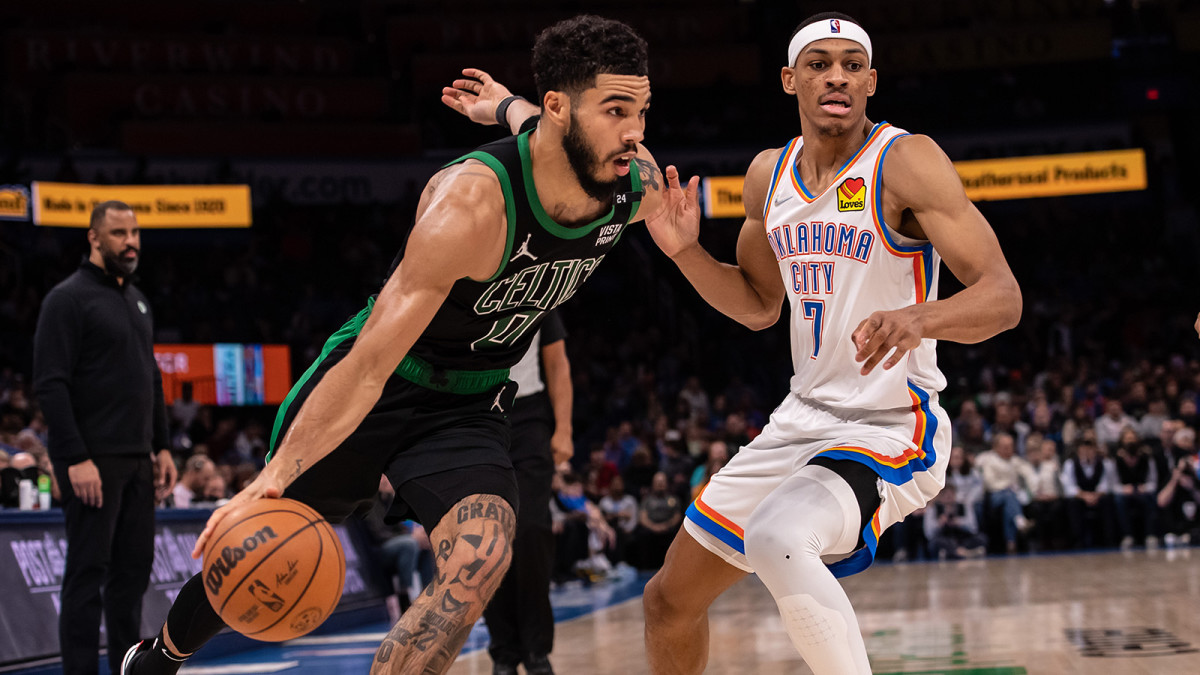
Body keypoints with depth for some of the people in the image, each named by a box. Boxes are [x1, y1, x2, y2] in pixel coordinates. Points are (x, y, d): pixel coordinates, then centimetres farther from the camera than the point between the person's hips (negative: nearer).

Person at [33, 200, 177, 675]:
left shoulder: (137, 302, 17)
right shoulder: (68, 299, -9)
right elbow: (50, 385, -15)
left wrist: (161, 448, 17)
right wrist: (76, 459, -20)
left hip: (137, 460, 8)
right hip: (93, 462, -8)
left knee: (134, 567, 10)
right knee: (88, 570, -5)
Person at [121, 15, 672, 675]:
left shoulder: (639, 188, -18)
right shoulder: (470, 205, -35)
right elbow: (370, 363, -35)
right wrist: (276, 477, -38)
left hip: (469, 406, 4)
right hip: (382, 384, -4)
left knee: (479, 563, -24)